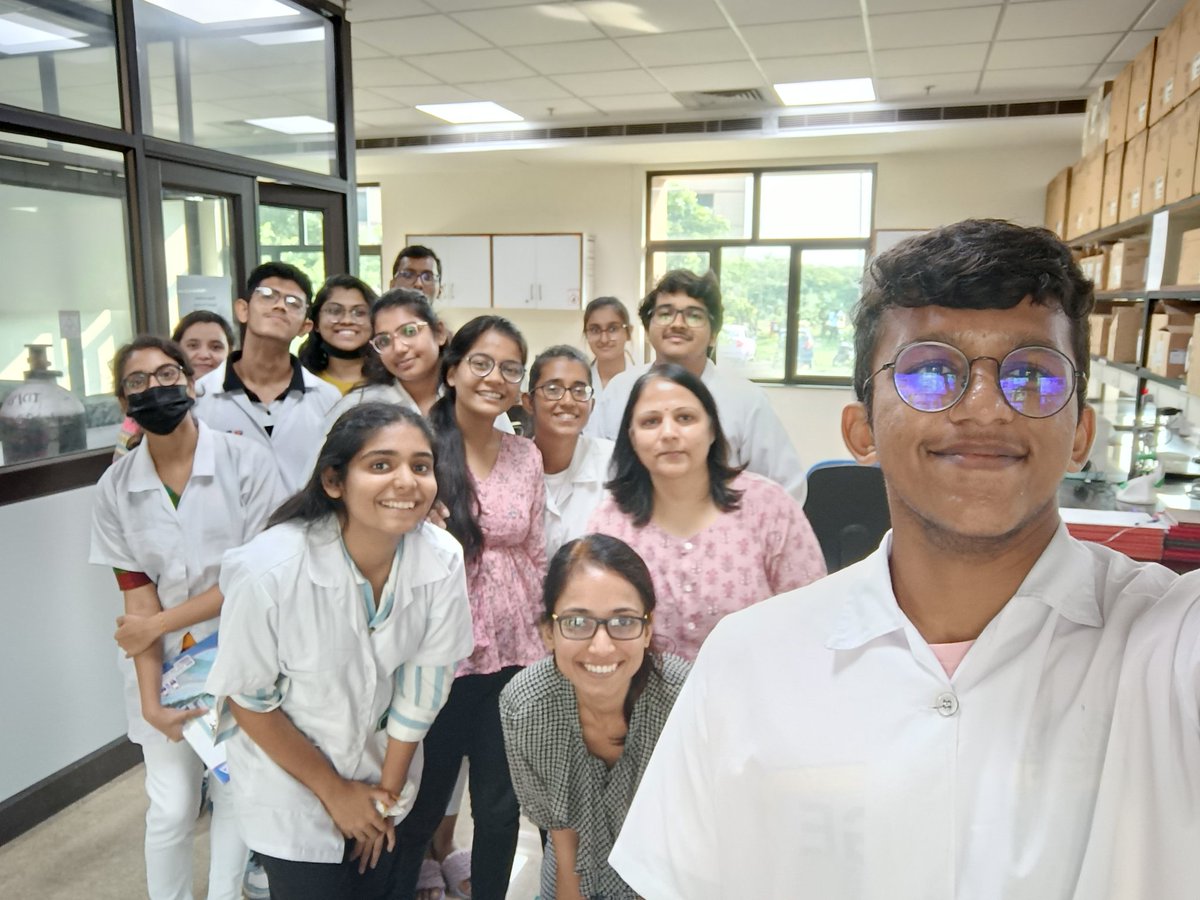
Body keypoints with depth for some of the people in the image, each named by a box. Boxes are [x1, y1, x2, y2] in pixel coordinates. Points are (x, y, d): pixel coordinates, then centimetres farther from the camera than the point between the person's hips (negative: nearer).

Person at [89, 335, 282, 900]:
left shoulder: (247, 463, -12)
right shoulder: (115, 488, -3)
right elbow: (137, 596, -5)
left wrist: (159, 623, -11)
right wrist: (149, 700, -9)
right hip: (164, 666, 2)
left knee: (236, 796, 11)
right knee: (171, 808, 10)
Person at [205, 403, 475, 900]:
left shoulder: (443, 560, -23)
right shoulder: (269, 570, -31)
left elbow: (423, 683, -9)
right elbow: (247, 697, -15)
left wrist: (387, 791, 1)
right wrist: (332, 790, -8)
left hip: (382, 770, 3)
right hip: (291, 790, -3)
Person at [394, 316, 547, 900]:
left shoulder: (527, 458, 4)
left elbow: (537, 557, 10)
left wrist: (547, 645, 11)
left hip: (515, 657, 4)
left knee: (501, 808, 16)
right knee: (419, 810, 14)